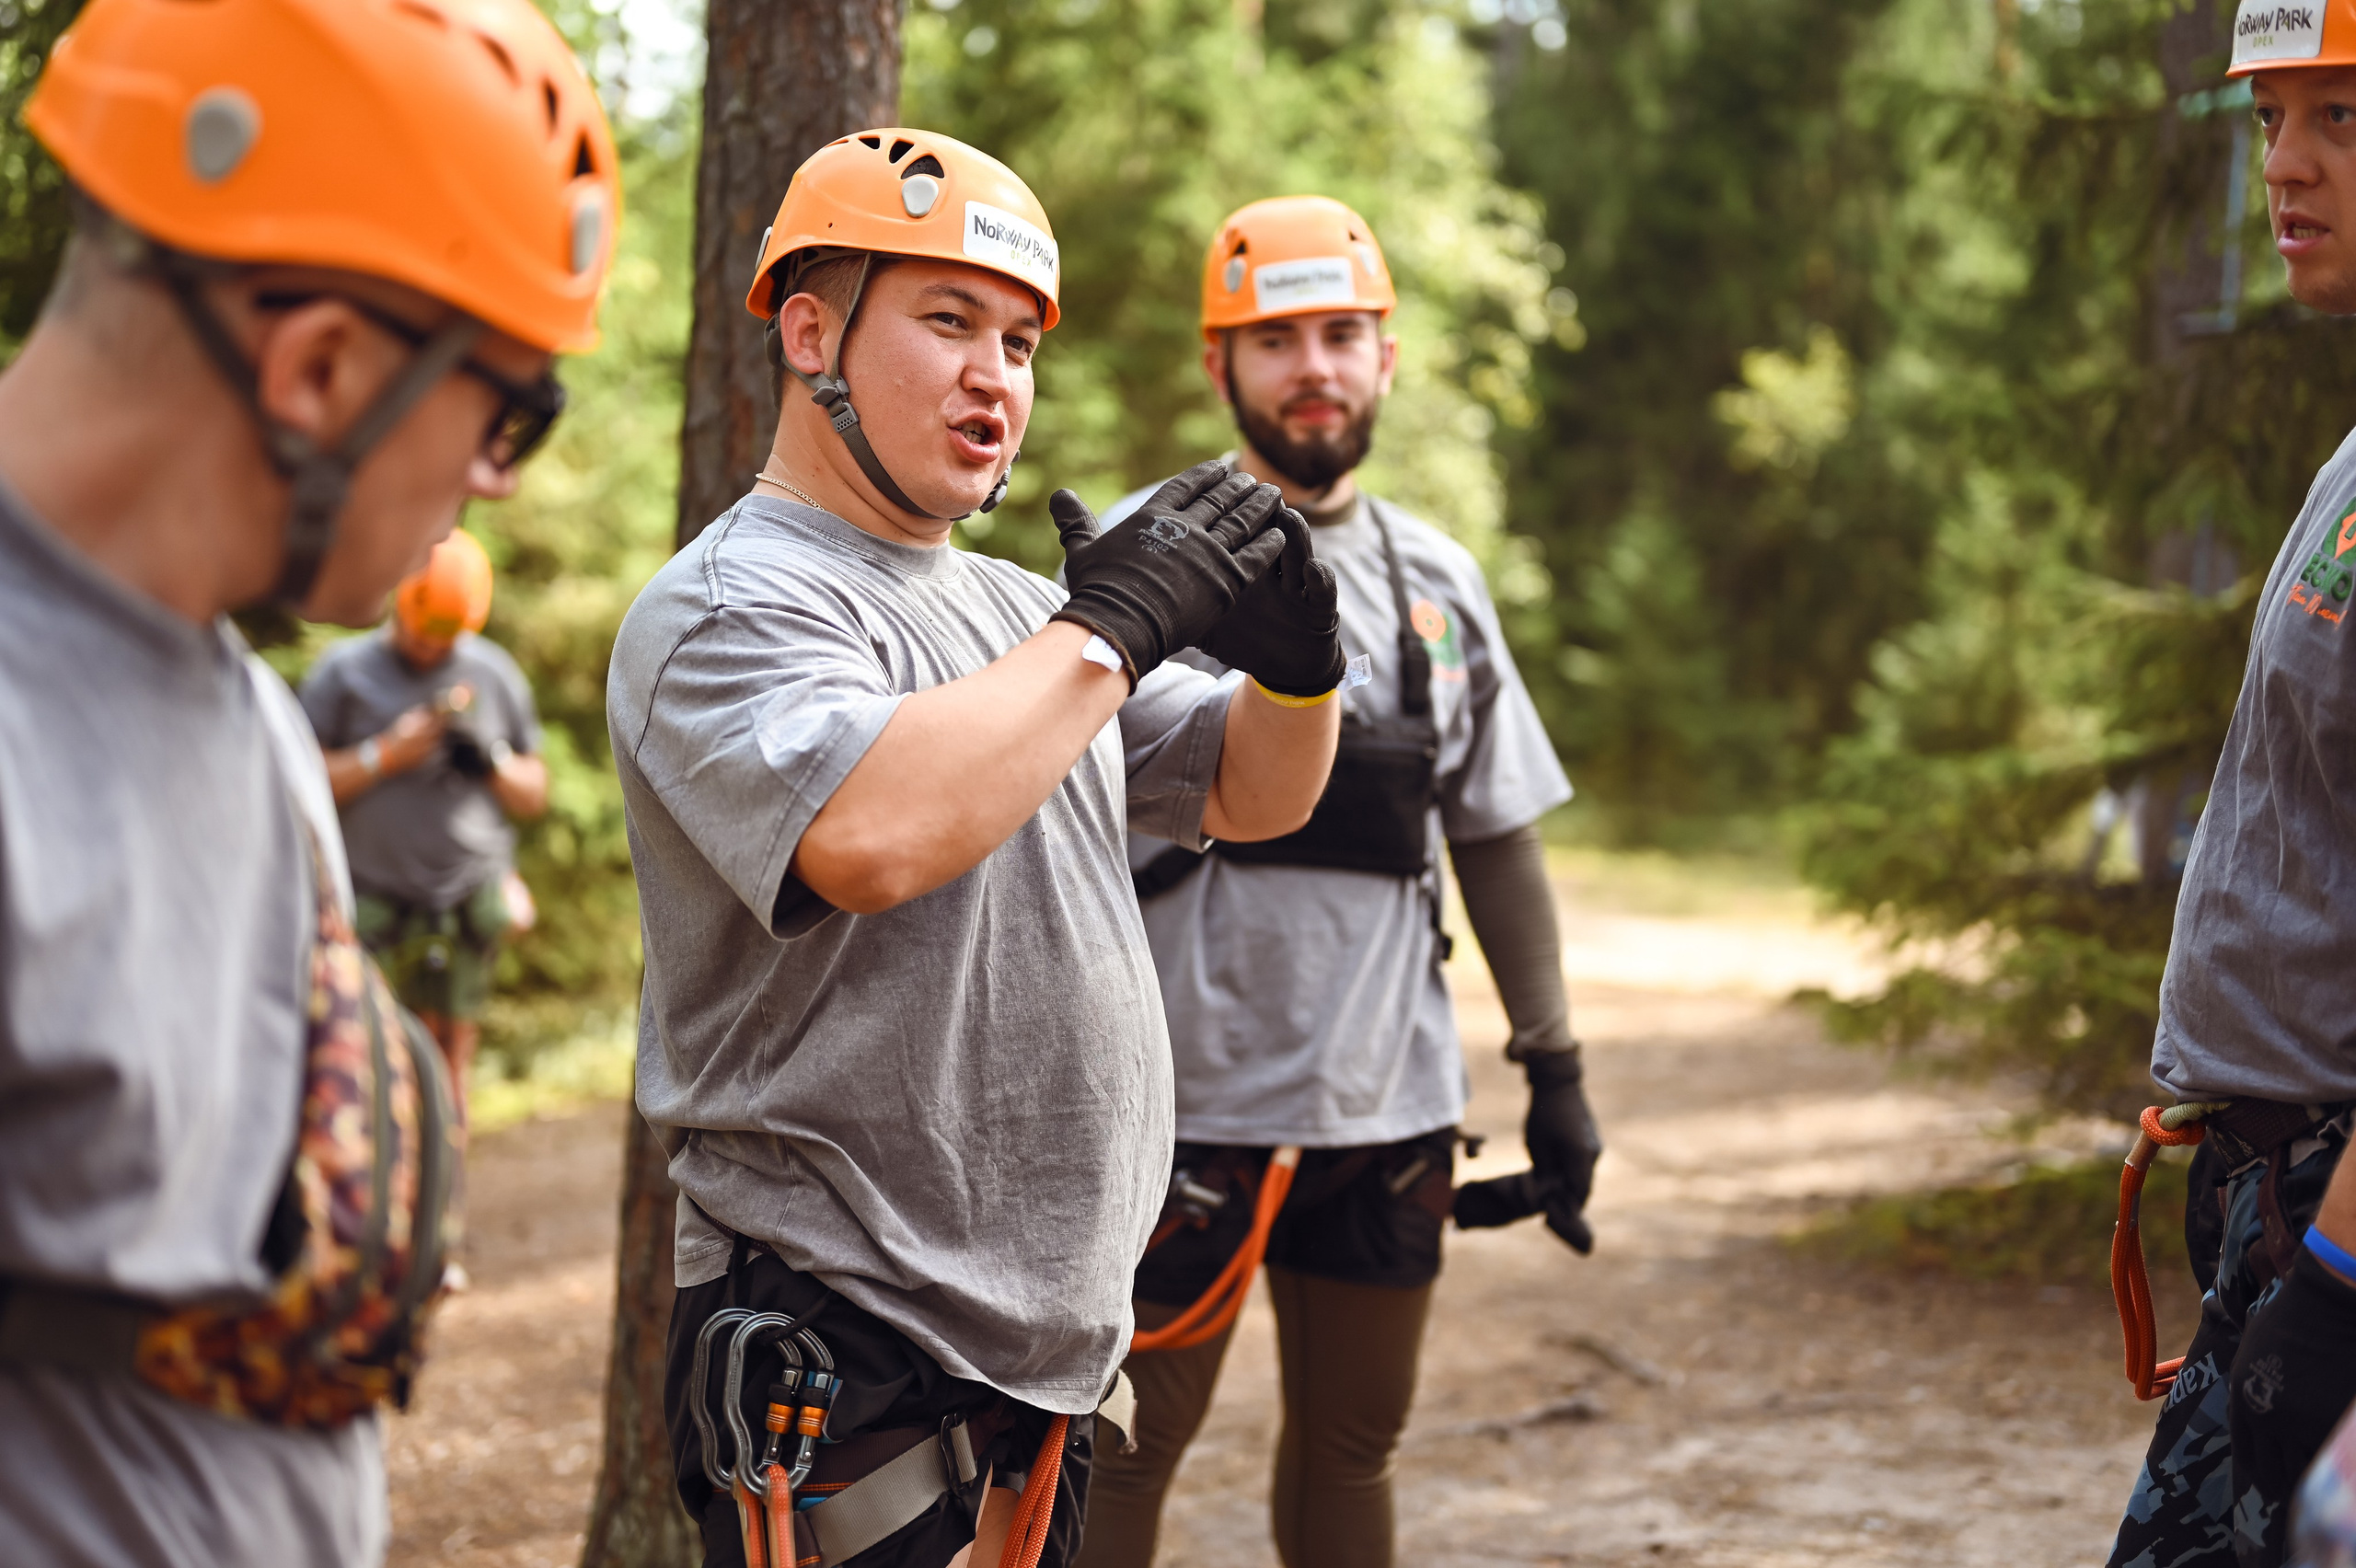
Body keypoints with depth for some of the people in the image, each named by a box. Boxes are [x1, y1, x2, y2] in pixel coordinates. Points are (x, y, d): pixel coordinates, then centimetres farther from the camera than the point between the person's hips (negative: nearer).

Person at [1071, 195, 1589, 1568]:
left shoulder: (1438, 580, 11)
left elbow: (1498, 835, 15)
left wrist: (1555, 1066, 13)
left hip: (1390, 1101, 5)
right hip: (1185, 1099, -4)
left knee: (1356, 1444, 14)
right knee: (1125, 1445, 2)